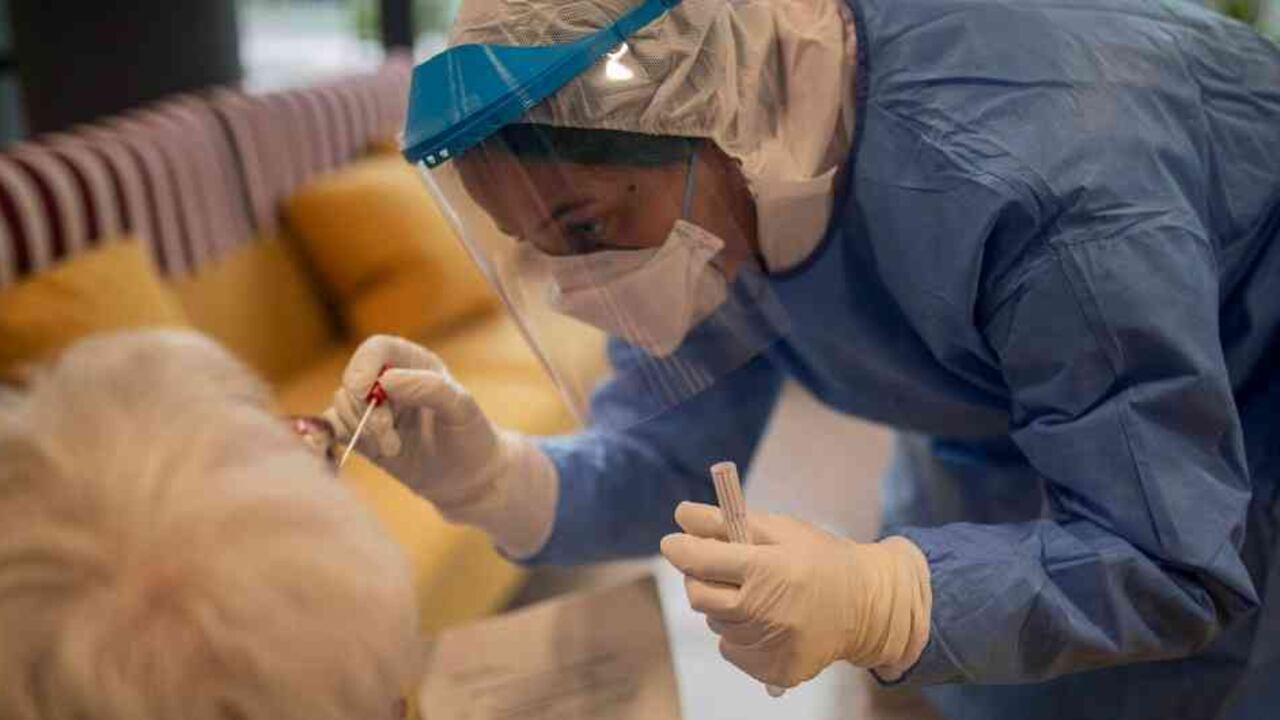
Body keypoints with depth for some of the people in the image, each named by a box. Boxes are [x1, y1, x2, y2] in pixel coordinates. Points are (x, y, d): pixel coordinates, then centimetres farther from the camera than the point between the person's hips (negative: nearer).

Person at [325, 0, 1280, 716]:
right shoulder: (704, 192, -19)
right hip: (1004, 428, 5)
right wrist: (485, 475, -32)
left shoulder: (1042, 182, -41)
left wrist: (872, 601, -51)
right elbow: (661, 471, -12)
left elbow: (1175, 565, -35)